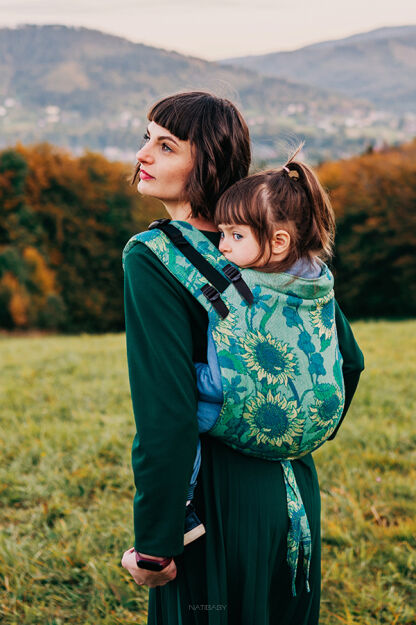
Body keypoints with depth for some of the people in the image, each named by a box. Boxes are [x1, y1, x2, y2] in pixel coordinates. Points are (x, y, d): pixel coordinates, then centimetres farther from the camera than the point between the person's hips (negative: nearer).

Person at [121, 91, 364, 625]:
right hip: (294, 490, 7)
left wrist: (153, 548, -16)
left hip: (216, 500, -7)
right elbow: (348, 362, 10)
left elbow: (167, 414, -23)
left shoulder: (153, 261, -17)